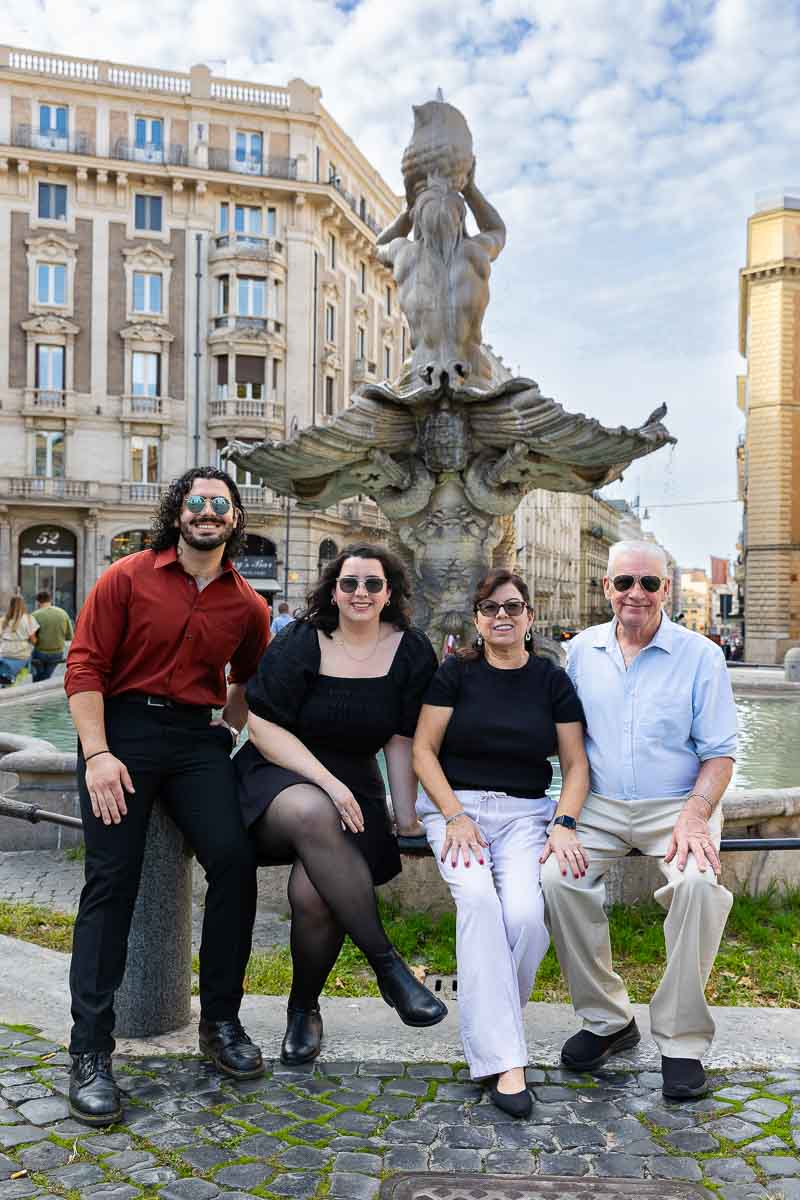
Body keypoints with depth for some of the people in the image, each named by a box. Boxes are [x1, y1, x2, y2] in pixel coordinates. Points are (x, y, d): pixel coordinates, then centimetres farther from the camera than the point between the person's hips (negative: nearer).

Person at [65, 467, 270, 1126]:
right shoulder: (128, 577, -1)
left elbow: (248, 679, 26)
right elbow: (85, 666, -6)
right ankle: (91, 1053, 3)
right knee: (112, 880, -6)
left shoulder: (247, 605, 8)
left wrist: (227, 729, 11)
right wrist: (97, 753, -15)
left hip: (196, 737, 3)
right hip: (122, 729, -3)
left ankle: (221, 1023, 8)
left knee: (235, 861, -11)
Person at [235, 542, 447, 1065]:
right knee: (313, 815, -39)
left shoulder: (411, 652, 1)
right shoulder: (300, 643, -7)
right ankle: (387, 964, -29)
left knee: (314, 894, -27)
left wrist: (406, 815, -1)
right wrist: (326, 782, -20)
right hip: (279, 775, -1)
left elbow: (402, 741, 4)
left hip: (350, 786, 2)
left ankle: (304, 1007, 4)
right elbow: (264, 727, -11)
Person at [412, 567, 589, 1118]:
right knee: (477, 897, -29)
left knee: (527, 914, -26)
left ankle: (490, 1024, 1)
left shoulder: (552, 680, 8)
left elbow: (576, 764, 8)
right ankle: (504, 1060, -25)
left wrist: (564, 824, -9)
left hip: (525, 813, 1)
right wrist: (455, 816, -10)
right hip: (456, 807, -1)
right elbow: (423, 750, 1)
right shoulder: (456, 672, 4)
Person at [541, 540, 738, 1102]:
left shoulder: (701, 655, -1)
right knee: (558, 876, -23)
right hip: (600, 804, 2)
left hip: (676, 805, -2)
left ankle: (682, 1040, -10)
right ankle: (607, 1019, -1)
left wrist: (693, 818, -18)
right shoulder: (582, 650, 7)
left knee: (699, 882, -31)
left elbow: (719, 754, -2)